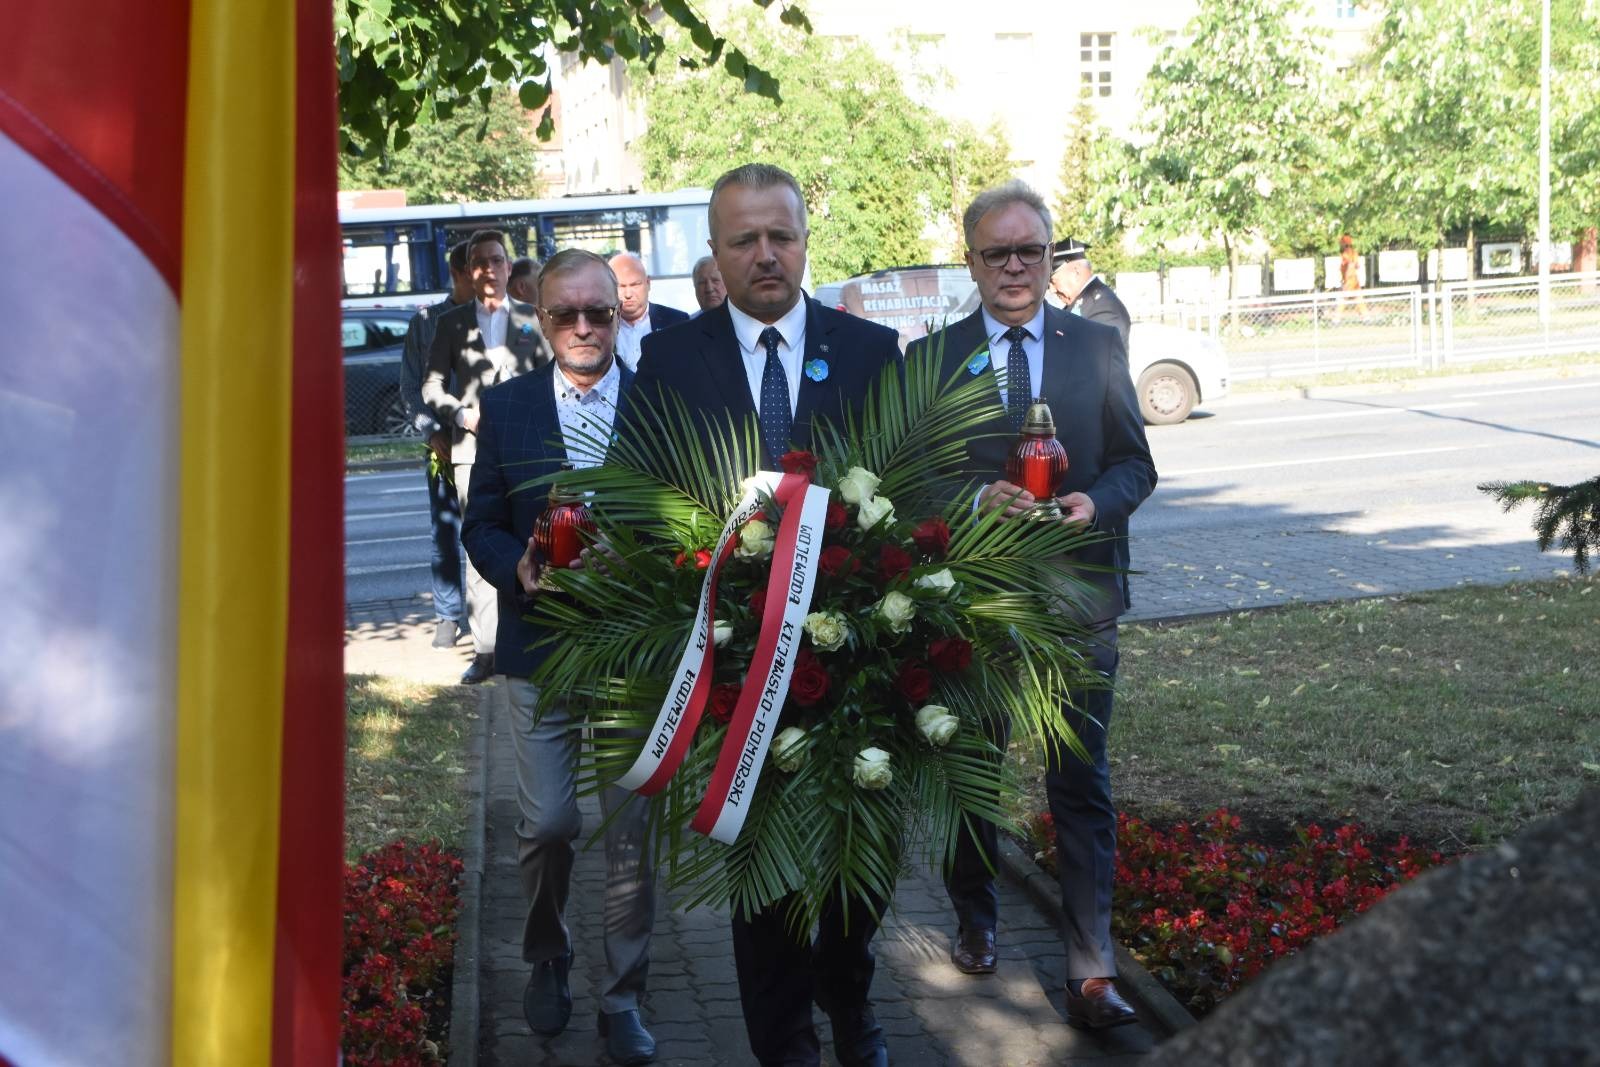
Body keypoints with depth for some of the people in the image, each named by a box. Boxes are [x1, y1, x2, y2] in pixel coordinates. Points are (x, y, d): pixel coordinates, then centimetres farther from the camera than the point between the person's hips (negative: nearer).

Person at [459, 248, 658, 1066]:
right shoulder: (505, 406, 4)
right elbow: (482, 523, 5)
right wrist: (518, 570, -14)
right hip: (541, 643, 1)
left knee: (630, 829, 5)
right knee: (546, 823, 5)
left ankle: (622, 999, 20)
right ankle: (546, 959, 33)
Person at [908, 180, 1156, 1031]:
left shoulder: (1099, 346, 5)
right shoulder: (932, 356, 2)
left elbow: (1135, 463, 6)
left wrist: (1097, 501, -15)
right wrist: (979, 501, -19)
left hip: (1078, 594, 0)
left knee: (1082, 785, -2)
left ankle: (1091, 975, 3)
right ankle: (974, 921, 39)